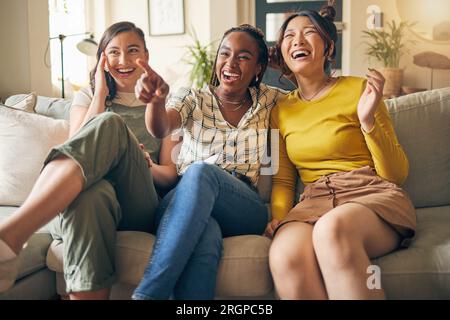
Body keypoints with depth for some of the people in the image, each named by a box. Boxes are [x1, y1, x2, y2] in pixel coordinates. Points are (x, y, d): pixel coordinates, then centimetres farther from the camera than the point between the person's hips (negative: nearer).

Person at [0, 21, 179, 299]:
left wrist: (145, 166, -10)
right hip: (92, 202, 0)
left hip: (141, 211, 0)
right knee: (93, 194, -42)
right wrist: (101, 94, 2)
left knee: (111, 123, -32)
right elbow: (80, 149, 3)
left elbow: (171, 174, 12)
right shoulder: (87, 97, 23)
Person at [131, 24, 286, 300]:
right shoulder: (192, 99, 11)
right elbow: (161, 129, -12)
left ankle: (147, 293, -40)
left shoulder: (270, 101, 17)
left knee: (201, 172, -36)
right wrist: (155, 99, -33)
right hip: (181, 203, 0)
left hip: (245, 210, 1)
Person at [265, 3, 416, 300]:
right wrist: (280, 217, 1)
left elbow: (397, 174, 3)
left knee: (332, 228, -40)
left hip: (375, 195, -2)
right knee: (284, 255, -35)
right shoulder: (281, 109, 17)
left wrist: (368, 121, -11)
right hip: (314, 201, 2)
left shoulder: (358, 89, 4)